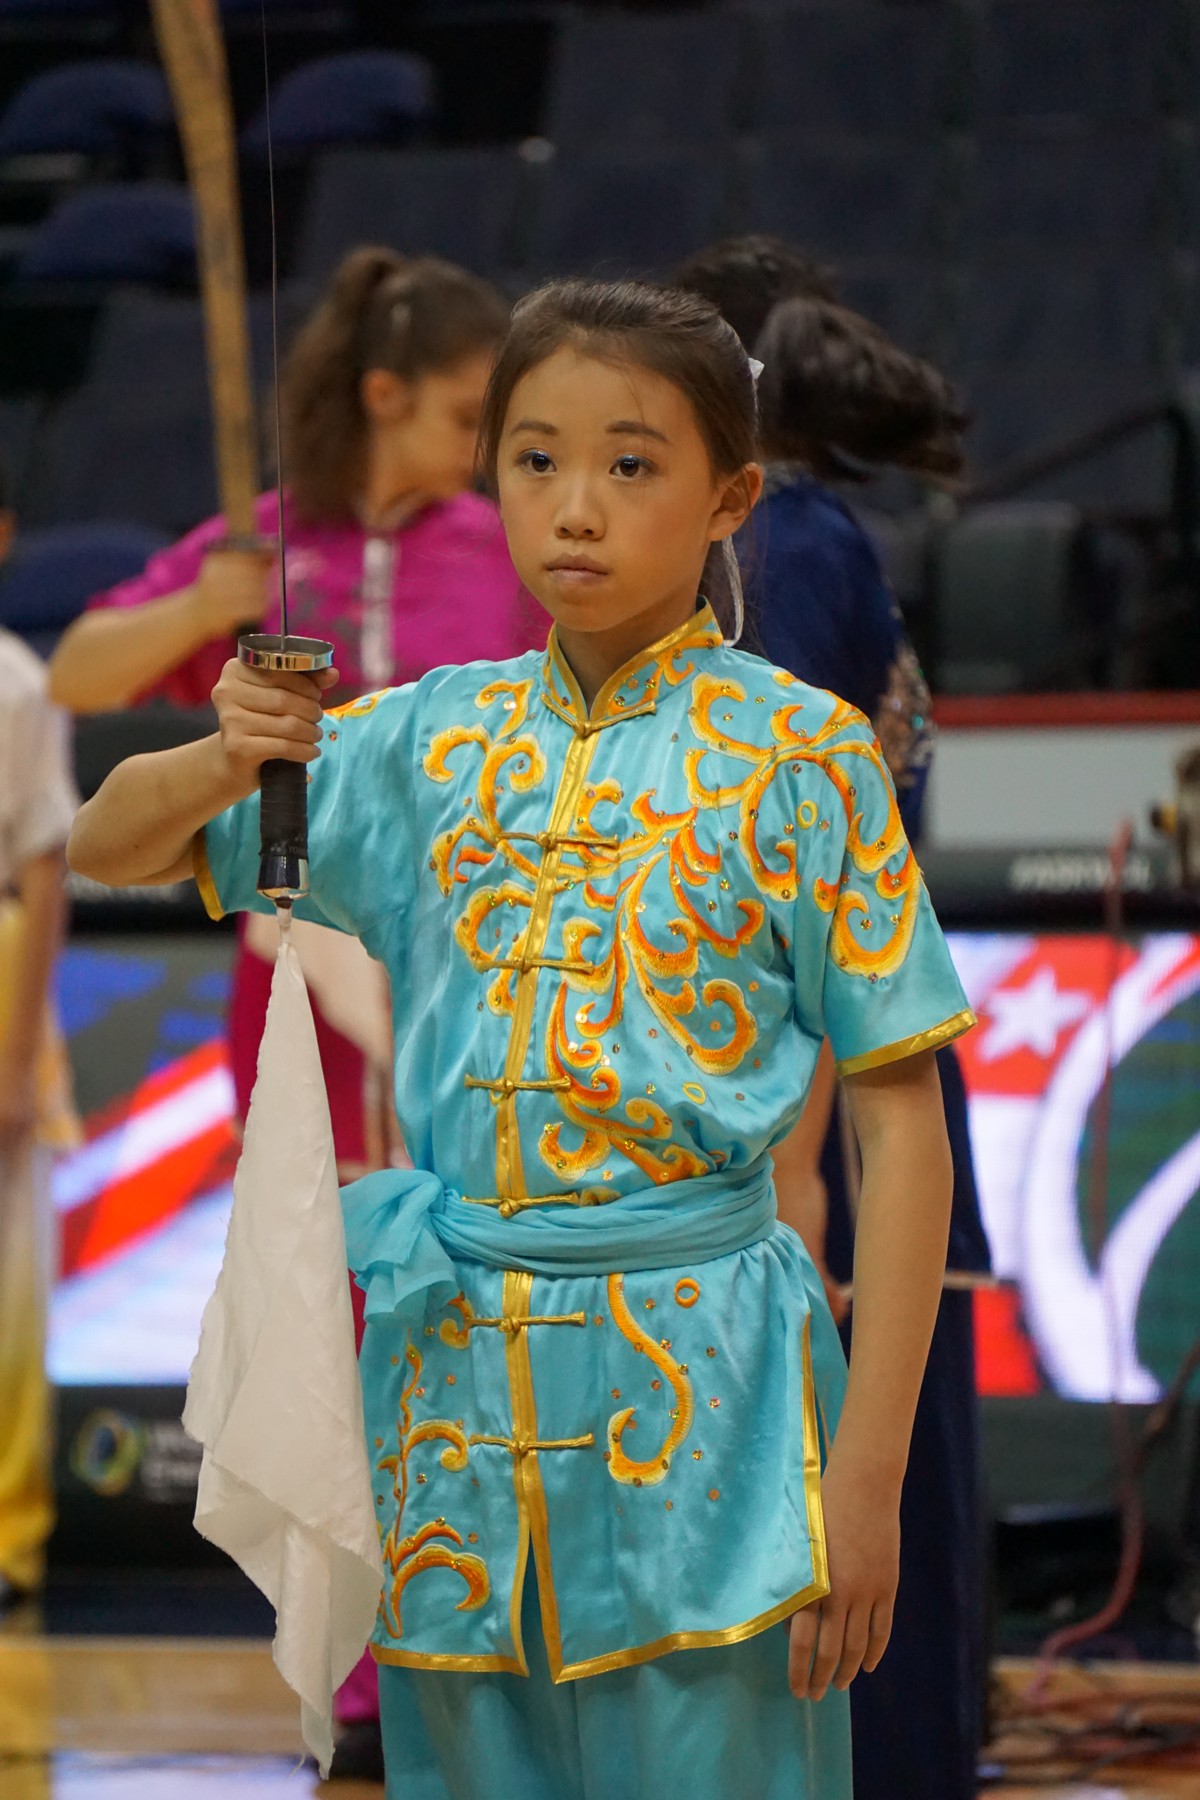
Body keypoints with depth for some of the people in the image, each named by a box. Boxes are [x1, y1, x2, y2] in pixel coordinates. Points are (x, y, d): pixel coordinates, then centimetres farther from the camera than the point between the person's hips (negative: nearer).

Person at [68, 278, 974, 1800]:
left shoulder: (798, 755, -4)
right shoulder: (432, 743, 7)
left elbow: (898, 1113, -4)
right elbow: (104, 845, 13)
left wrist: (870, 1469, -10)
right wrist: (226, 761, -11)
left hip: (697, 1380, -4)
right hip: (453, 1381, 4)